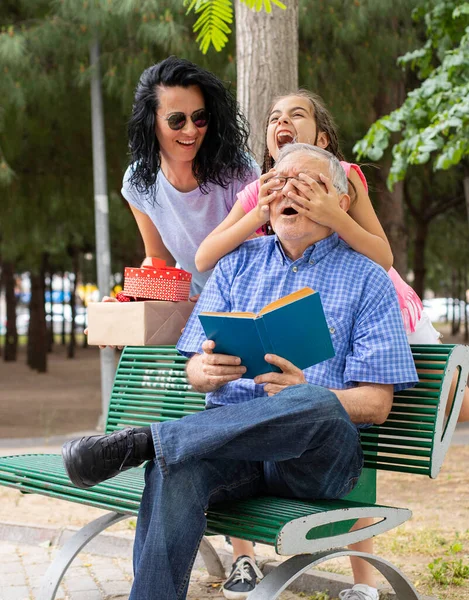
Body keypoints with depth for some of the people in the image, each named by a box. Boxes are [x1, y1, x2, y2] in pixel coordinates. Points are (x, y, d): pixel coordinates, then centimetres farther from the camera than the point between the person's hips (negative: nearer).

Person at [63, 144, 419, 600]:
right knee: (172, 471, -33)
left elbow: (375, 403, 0)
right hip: (229, 435, 2)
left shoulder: (367, 280, 8)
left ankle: (141, 442, -35)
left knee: (320, 405, -38)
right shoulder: (239, 262, 18)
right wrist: (209, 370, -13)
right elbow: (196, 373, 13)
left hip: (318, 458, -2)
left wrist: (303, 393, -20)